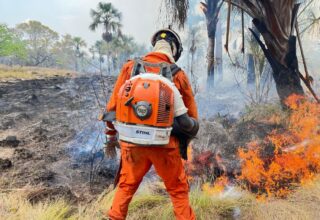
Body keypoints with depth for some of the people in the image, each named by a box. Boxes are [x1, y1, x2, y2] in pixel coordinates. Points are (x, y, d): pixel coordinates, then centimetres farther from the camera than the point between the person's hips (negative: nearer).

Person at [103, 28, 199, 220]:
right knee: (179, 190, 19)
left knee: (126, 186, 24)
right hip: (165, 144, -1)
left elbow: (113, 105, 4)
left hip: (133, 142, 2)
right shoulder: (179, 75, -1)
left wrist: (111, 136, 16)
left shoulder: (131, 67, 1)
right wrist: (182, 141, 22)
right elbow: (192, 117, 4)